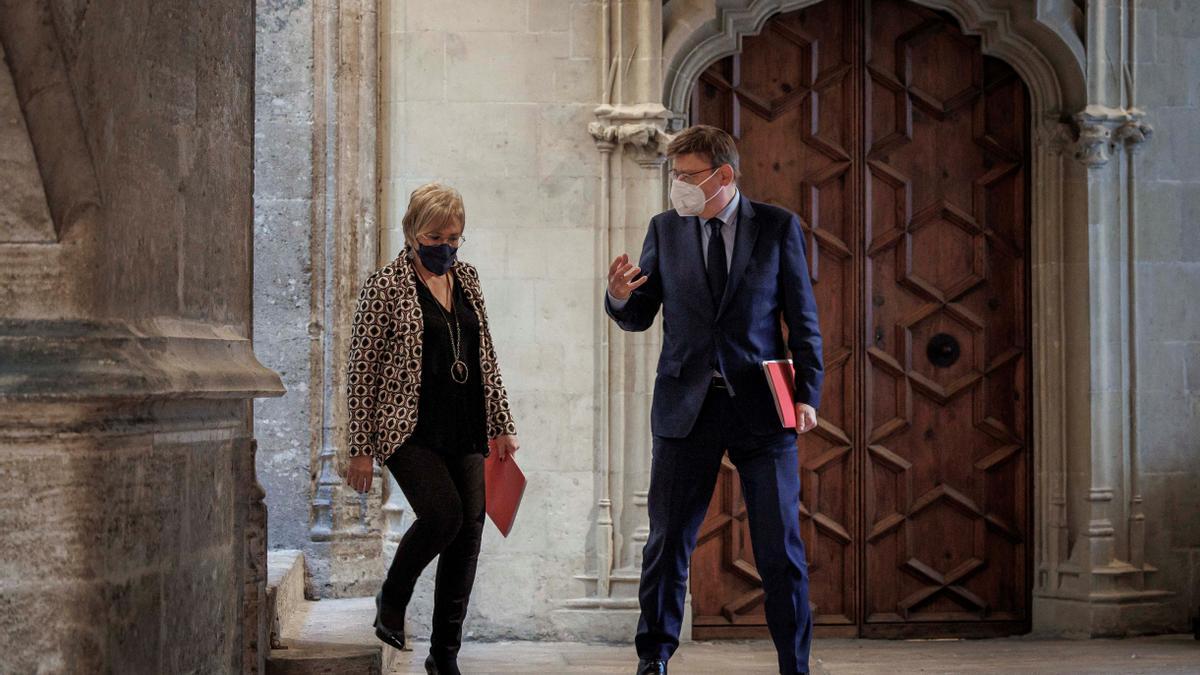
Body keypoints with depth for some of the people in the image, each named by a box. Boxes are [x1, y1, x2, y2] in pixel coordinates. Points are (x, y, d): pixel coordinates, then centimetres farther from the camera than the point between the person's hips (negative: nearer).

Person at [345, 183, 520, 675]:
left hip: (464, 433, 6)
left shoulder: (466, 279, 12)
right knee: (444, 514, -22)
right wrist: (361, 448, -9)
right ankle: (392, 598, 7)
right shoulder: (386, 286, -6)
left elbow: (486, 357, 18)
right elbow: (361, 370, -6)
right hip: (410, 431, -6)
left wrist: (500, 425, 14)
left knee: (469, 532, 0)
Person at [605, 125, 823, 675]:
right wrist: (619, 297, -13)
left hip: (761, 407, -1)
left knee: (780, 547, 2)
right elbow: (640, 318, 10)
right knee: (668, 541, 5)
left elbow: (803, 320, 3)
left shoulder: (778, 227, 2)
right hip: (686, 407, 2)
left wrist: (808, 394, -7)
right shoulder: (665, 229, 7)